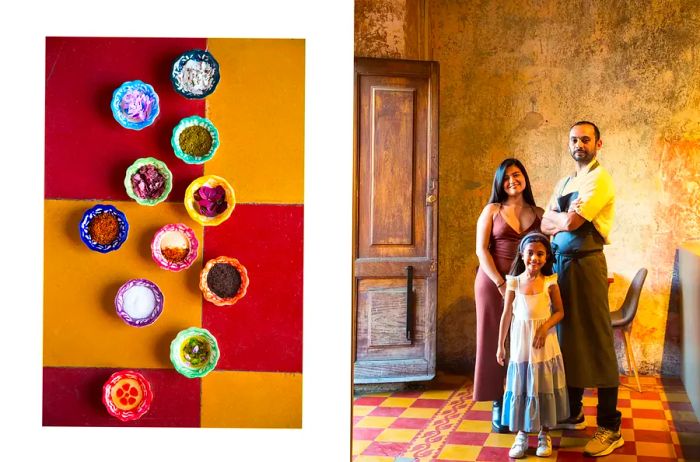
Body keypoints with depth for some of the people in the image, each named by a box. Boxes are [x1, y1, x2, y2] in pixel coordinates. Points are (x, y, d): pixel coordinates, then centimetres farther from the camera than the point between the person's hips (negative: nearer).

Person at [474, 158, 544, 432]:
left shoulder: (538, 213, 10)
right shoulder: (492, 211, 4)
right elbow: (481, 250, -3)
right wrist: (501, 284, -12)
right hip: (494, 282, -2)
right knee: (496, 343, 1)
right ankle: (498, 405, 8)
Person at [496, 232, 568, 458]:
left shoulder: (550, 282, -5)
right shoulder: (514, 282, -3)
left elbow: (559, 311, 0)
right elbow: (506, 315, 2)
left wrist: (545, 327, -18)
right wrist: (500, 345, 4)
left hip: (545, 346, 0)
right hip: (520, 345, 0)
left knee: (544, 389, 8)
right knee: (520, 388, 4)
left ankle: (544, 434, 21)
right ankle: (522, 435, 15)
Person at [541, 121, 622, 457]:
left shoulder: (600, 180, -8)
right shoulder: (564, 183, 18)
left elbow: (571, 222, -16)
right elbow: (546, 224, 10)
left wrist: (559, 218, 4)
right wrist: (567, 218, -8)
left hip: (586, 263, -8)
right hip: (560, 263, 8)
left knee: (597, 341, -6)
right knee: (567, 337, 14)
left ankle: (610, 428, -2)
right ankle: (572, 413, 27)